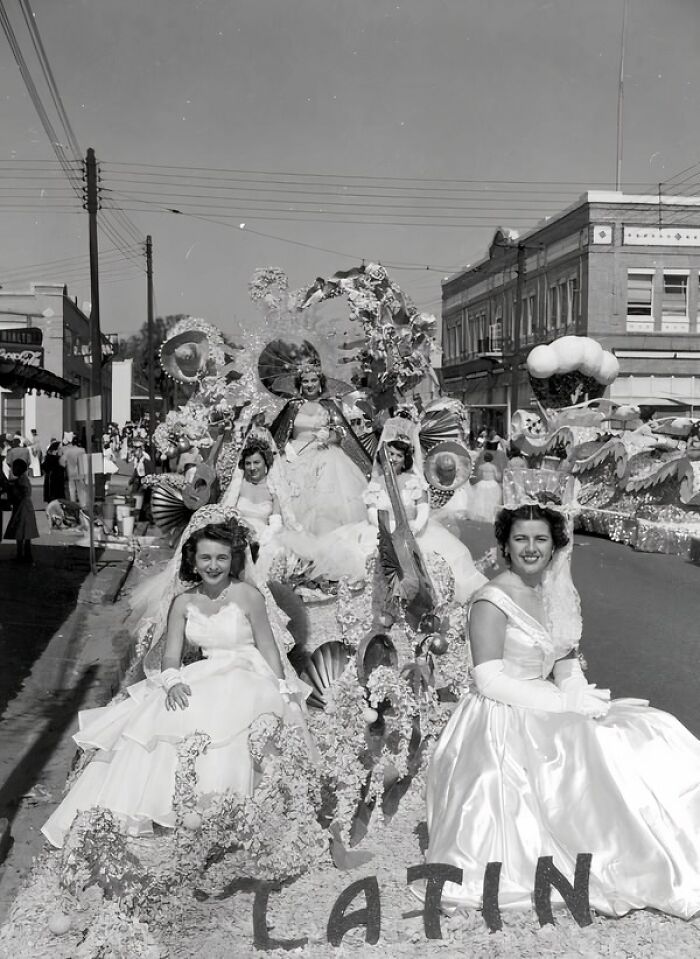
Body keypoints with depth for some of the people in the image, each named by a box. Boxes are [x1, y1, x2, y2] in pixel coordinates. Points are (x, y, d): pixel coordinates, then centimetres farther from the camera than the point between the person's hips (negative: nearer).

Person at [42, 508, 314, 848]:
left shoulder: (247, 596, -7)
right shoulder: (183, 601, 5)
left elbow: (269, 651, -4)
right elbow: (171, 655, 2)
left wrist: (284, 697, -11)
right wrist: (173, 683, -20)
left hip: (244, 681, -4)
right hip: (200, 681, 4)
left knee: (215, 718, -35)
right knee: (153, 718, -19)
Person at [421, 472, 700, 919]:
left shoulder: (553, 593, 9)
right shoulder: (492, 601, -15)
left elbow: (565, 661, 13)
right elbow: (489, 680, -20)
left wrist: (580, 698, -9)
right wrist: (568, 704, -19)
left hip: (550, 713, 8)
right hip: (506, 726, -8)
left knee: (653, 736, -3)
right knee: (600, 756, -23)